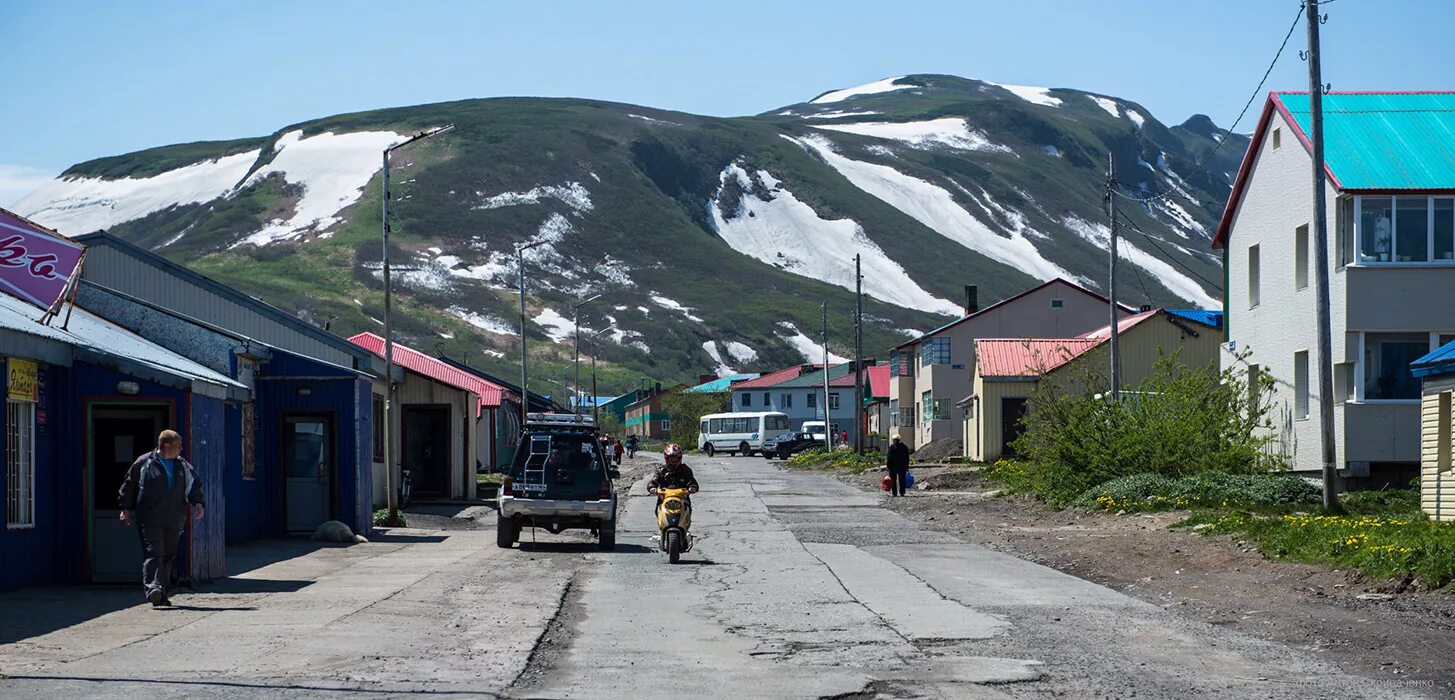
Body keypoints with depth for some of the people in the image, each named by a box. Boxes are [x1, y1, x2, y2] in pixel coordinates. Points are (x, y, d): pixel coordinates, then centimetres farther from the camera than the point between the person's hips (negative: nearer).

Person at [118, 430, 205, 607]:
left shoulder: (184, 467, 13)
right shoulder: (144, 463, 0)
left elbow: (195, 487, 16)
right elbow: (129, 486, 5)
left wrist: (198, 503, -3)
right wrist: (125, 509, 1)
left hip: (174, 522, 5)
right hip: (149, 520, -5)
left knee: (168, 556, 8)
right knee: (153, 553, -16)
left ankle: (162, 595, 18)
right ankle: (154, 589, -28)